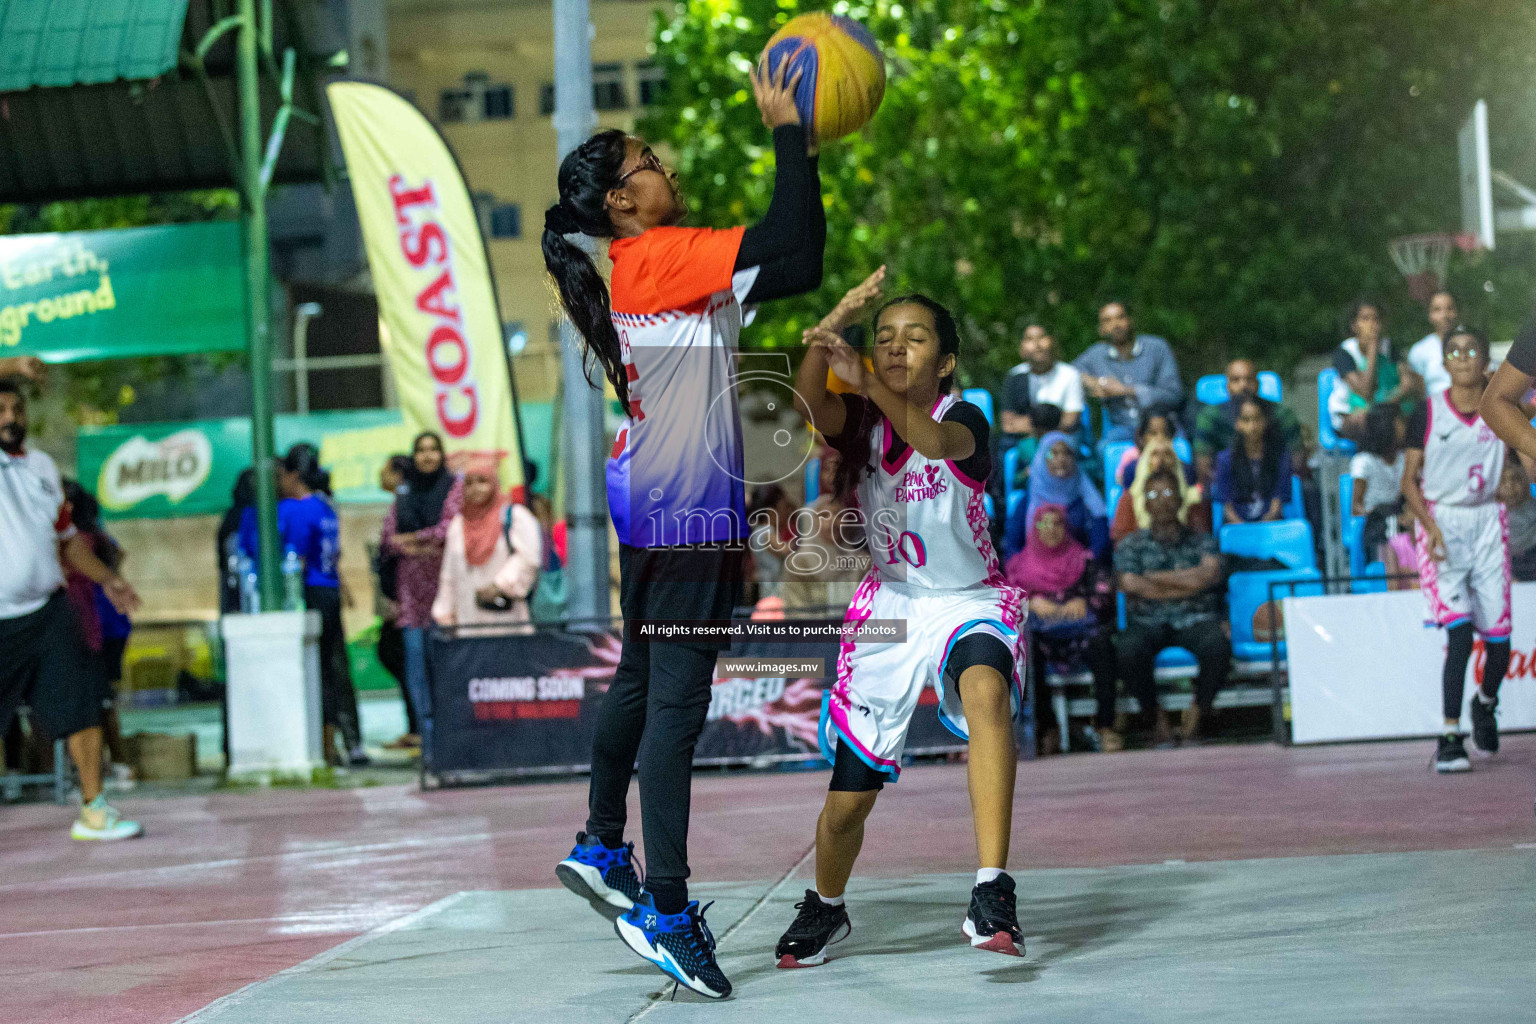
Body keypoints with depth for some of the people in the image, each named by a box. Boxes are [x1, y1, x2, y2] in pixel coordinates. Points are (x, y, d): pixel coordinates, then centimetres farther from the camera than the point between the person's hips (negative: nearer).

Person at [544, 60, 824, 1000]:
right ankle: (665, 909, -9)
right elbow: (791, 250, -24)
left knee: (643, 679, 22)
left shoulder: (651, 267, 14)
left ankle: (602, 847, 34)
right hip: (685, 507, -10)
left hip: (654, 503, 10)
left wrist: (807, 154, 15)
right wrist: (788, 134, -15)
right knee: (677, 700, -10)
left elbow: (795, 266, 20)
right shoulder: (662, 260, -14)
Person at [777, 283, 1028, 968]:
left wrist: (867, 382, -54)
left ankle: (992, 891, -44)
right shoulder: (861, 421, -2)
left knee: (986, 688, -40)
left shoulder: (962, 419, -13)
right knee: (847, 800, 3)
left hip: (969, 601, -3)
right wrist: (818, 348, -45)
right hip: (890, 606, 4)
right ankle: (826, 908, 36)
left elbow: (936, 441, -38)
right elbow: (811, 407, -24)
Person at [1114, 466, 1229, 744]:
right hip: (1147, 623, 0)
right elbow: (1131, 585, -3)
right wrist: (1187, 583, -1)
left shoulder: (1201, 541, 17)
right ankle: (1155, 715, -15)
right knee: (1128, 649, -36)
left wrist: (1156, 577, -2)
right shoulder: (1131, 545, 15)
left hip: (1195, 620, 0)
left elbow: (1209, 574, -4)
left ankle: (1199, 710, -13)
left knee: (1218, 645, -35)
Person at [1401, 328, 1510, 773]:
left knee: (1498, 636, 0)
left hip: (1487, 522, 3)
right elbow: (1410, 480, -1)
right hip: (1441, 523, -2)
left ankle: (1485, 703, 33)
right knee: (1460, 631, -18)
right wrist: (1431, 527, -12)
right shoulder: (1428, 414, -1)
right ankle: (1449, 738, -13)